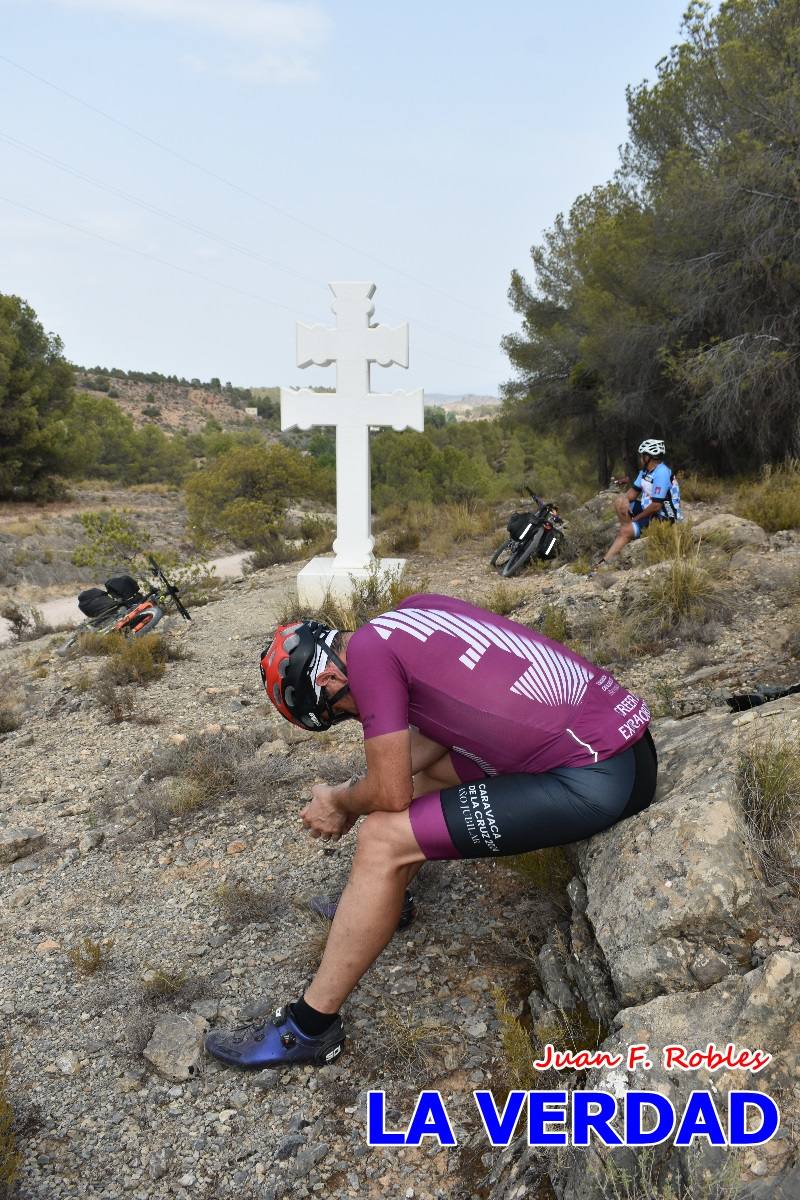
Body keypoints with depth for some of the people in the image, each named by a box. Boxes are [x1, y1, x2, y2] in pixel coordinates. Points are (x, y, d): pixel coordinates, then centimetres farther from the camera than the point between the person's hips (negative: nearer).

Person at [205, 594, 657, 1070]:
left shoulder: (368, 649, -13)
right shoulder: (414, 610, 12)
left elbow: (391, 793, -9)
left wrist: (340, 803, 12)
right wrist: (354, 791, 19)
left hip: (597, 780, -10)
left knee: (384, 841, -7)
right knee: (429, 766, 23)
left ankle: (309, 1027, 6)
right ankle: (376, 901, 43)